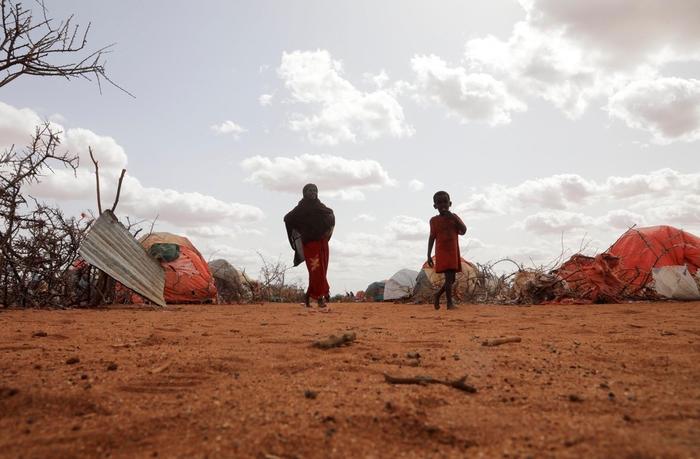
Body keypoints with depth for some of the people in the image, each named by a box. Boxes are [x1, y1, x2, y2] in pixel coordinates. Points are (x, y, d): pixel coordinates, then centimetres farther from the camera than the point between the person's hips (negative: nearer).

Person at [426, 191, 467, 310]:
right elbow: (432, 237, 5)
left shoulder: (454, 217, 8)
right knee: (449, 277, -14)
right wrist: (429, 255, 1)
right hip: (441, 251, -3)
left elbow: (463, 230, -7)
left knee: (452, 279, 8)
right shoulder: (434, 220, 4)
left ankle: (438, 295, 28)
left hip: (454, 252, 4)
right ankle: (449, 302, -11)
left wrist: (452, 217, -16)